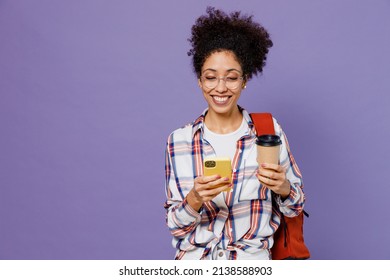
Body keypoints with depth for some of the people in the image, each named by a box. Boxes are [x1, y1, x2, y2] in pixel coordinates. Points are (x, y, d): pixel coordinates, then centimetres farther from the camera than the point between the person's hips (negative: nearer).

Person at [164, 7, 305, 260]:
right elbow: (175, 225, 1)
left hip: (252, 258, 0)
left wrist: (283, 187, -15)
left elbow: (295, 208, 6)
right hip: (194, 257, 0)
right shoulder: (179, 141, 0)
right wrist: (195, 198, -18)